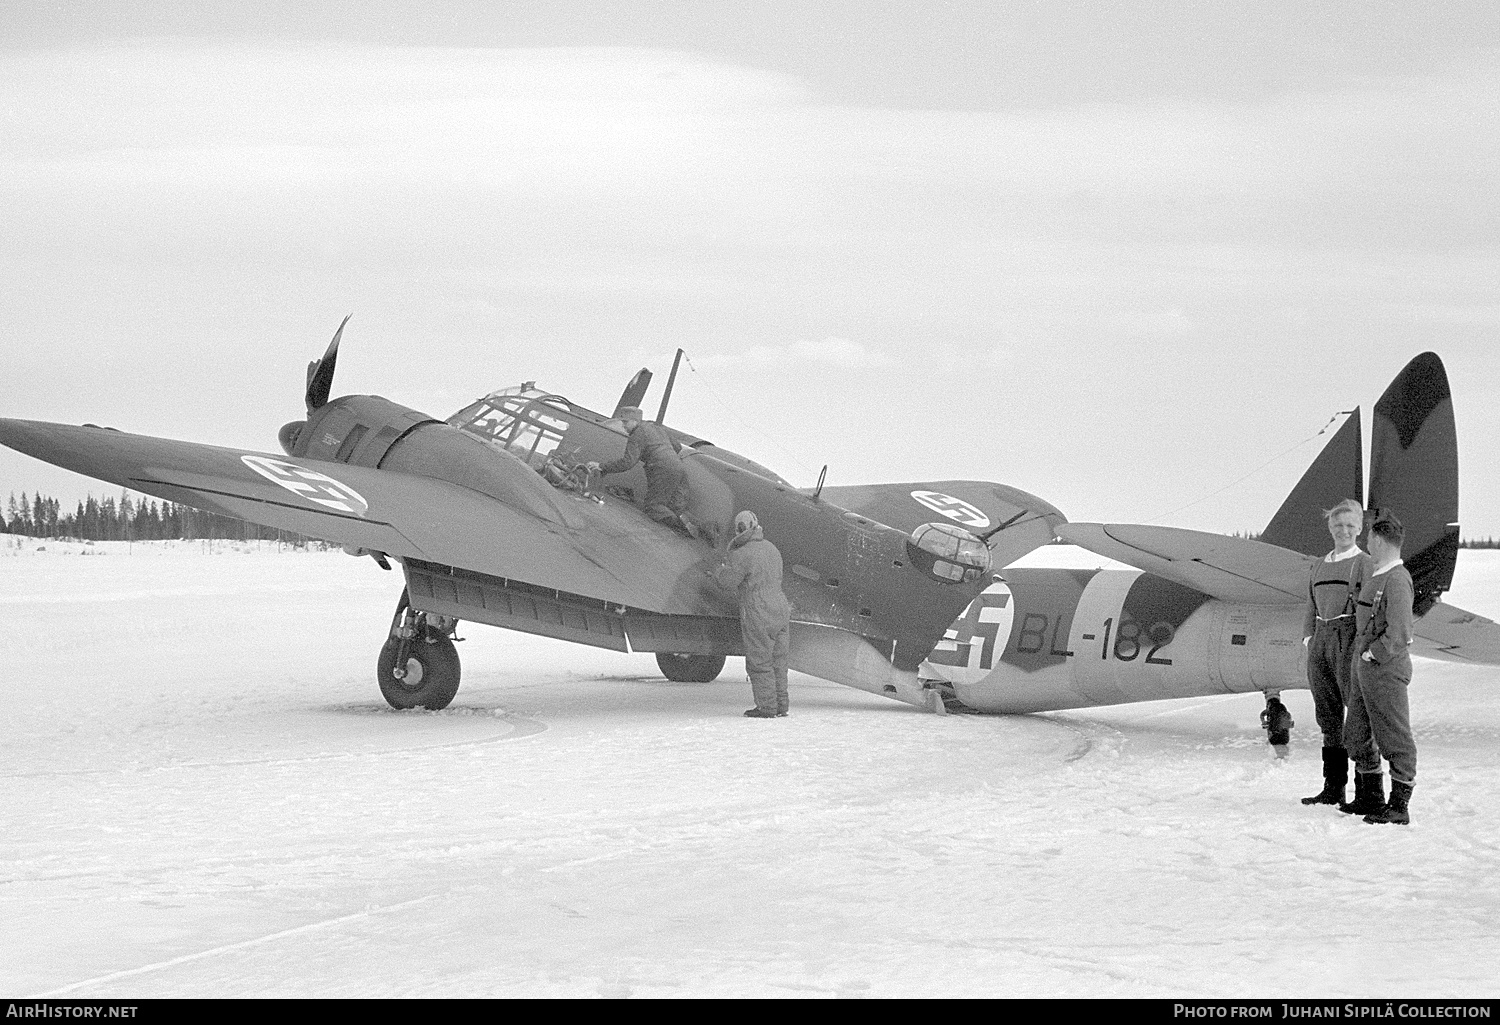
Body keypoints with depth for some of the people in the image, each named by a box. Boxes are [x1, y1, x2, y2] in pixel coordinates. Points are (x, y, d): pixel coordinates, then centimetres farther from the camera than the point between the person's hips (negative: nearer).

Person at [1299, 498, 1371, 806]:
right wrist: (1309, 639, 11)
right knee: (1328, 718, 8)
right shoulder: (1319, 566, 18)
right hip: (1321, 642, 7)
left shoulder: (1364, 563, -1)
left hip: (1348, 641, -7)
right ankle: (1333, 787, 13)